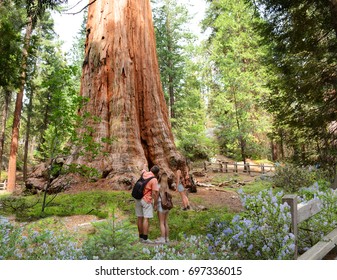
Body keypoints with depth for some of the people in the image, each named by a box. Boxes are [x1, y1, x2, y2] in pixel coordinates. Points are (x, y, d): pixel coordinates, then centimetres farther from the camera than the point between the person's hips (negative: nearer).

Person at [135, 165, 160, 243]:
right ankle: (145, 238, -4)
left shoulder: (144, 173, 4)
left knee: (140, 218, 10)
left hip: (138, 198, 7)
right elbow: (154, 193, -16)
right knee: (146, 219, -4)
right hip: (146, 200, -7)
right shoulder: (154, 180, -14)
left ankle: (141, 237, 19)